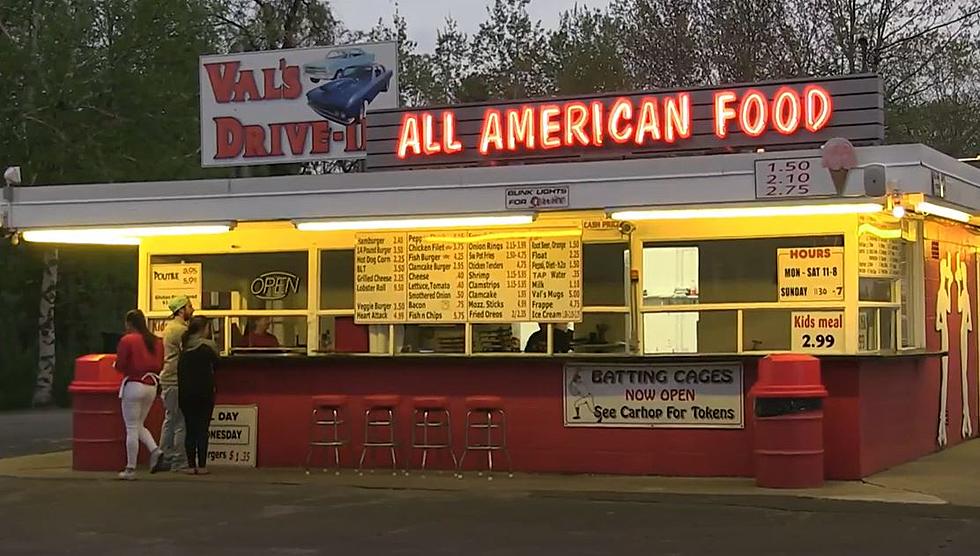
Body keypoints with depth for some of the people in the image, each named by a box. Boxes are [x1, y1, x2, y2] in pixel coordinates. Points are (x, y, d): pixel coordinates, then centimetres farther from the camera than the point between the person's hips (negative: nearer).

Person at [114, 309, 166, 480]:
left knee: (131, 429, 0)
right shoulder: (156, 341, 7)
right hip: (151, 385, 6)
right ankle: (155, 450, -3)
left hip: (133, 384, -6)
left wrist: (116, 364, 11)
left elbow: (120, 365, -10)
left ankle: (131, 469, 2)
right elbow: (159, 365, 9)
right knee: (139, 426, 20)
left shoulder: (127, 340, -10)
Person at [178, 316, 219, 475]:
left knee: (190, 429, 8)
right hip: (204, 393, -4)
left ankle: (191, 465, 6)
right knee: (203, 429, -1)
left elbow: (179, 371, 8)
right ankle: (201, 465, -2)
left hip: (186, 393, 4)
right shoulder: (208, 347, -9)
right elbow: (216, 365, -1)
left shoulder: (184, 347, 5)